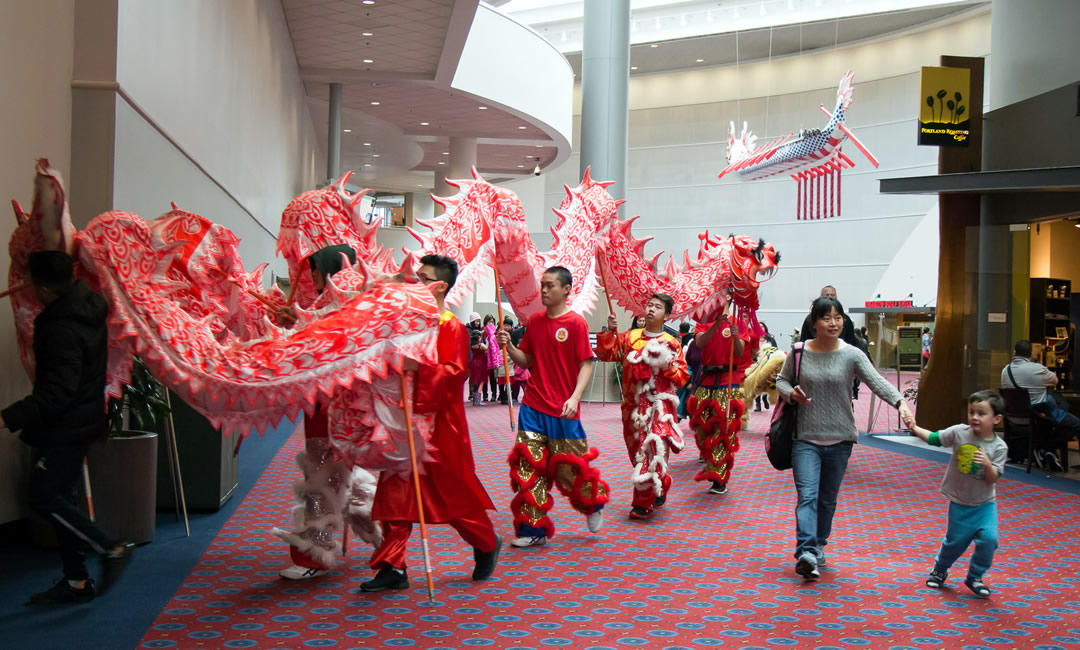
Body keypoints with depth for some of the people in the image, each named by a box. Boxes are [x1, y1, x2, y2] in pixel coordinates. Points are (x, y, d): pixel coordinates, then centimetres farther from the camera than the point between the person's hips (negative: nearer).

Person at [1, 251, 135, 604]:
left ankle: (112, 549, 1)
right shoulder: (89, 305, 3)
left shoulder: (62, 330, -25)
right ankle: (77, 581, 20)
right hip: (82, 420, 10)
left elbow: (59, 391, -29)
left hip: (64, 428, -10)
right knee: (59, 498, 14)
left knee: (44, 498, -3)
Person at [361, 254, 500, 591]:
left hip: (439, 424, -7)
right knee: (396, 492, 4)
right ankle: (392, 567, 9)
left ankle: (487, 544, 30)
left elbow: (455, 372, -19)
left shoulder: (452, 327, -9)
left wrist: (420, 367, -30)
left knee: (454, 493, 6)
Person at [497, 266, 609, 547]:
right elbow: (527, 361, 13)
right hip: (532, 407, 5)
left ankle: (593, 504, 36)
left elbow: (586, 364, -10)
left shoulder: (576, 323, -8)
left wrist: (575, 397, -21)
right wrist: (509, 347, -5)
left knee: (569, 469, 5)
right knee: (528, 467, 2)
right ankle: (533, 528, 12)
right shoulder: (534, 321, 8)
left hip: (563, 410, -5)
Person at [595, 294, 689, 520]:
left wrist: (666, 365, -14)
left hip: (659, 404, -4)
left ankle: (643, 503, -4)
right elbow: (606, 353, 5)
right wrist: (609, 332, -7)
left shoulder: (671, 343, 4)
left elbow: (682, 376, 3)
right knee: (636, 449, 10)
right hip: (633, 404, 4)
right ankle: (659, 487, 31)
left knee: (654, 448, -13)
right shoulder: (629, 338, 11)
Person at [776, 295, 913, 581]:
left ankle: (818, 546, 31)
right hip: (806, 439, -1)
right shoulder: (799, 353, -1)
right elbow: (782, 380, 12)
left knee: (828, 499, 13)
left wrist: (899, 402, -31)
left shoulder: (852, 355, -3)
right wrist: (791, 393, -10)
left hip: (839, 439, 1)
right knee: (807, 496, -13)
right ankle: (806, 553, -22)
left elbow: (876, 381, -14)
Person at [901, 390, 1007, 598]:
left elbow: (993, 479, -11)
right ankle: (939, 571, 33)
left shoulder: (999, 447, -11)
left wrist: (987, 464, -30)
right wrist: (914, 428, -12)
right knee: (955, 541, 6)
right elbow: (934, 439, 0)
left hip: (985, 504, 0)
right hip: (959, 503, 0)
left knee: (989, 538, -13)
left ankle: (975, 577, 10)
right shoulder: (959, 432, -10)